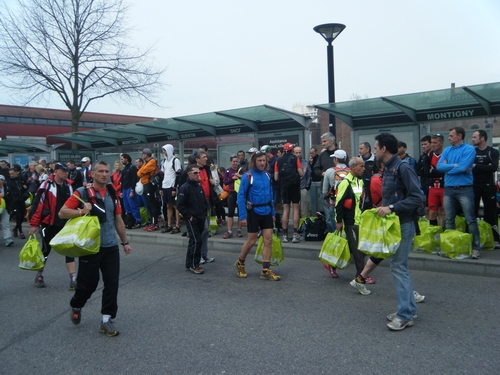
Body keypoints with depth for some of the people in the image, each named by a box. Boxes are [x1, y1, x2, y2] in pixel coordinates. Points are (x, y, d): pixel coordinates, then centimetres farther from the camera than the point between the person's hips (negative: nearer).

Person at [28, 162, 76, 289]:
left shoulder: (69, 185, 6)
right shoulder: (47, 185, -11)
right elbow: (37, 204, -12)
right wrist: (34, 224, -13)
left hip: (65, 224, 4)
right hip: (49, 224, -4)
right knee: (45, 250, 10)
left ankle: (73, 280, 3)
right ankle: (39, 276, 30)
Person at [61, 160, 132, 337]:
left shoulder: (112, 194, 10)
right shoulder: (82, 192, -6)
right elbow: (62, 212, -8)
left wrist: (125, 241, 18)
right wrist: (81, 211, -24)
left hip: (111, 247, 4)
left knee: (112, 284, 2)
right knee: (88, 283, 6)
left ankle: (107, 319, 14)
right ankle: (76, 306, 37)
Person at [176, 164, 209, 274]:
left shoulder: (199, 187, 11)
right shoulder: (184, 188, -12)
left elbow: (205, 202, 22)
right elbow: (180, 205, -16)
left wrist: (204, 213, 11)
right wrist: (188, 216, -14)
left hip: (200, 219, 8)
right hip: (192, 219, -8)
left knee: (194, 241, 13)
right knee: (197, 241, -9)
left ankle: (189, 263, 24)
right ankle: (193, 265, 1)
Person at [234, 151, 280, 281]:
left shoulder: (267, 175, 5)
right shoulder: (248, 176, -12)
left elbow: (270, 194, 12)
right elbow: (241, 196, -12)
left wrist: (272, 212, 11)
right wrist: (242, 216, -16)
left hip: (267, 212, 5)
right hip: (254, 212, -5)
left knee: (268, 240, 2)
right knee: (251, 241, 5)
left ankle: (266, 270, 9)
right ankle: (240, 263, 29)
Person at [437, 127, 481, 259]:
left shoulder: (469, 149, -5)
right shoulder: (447, 150, 12)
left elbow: (463, 167, -17)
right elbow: (439, 166, -1)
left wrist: (448, 167, -4)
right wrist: (455, 166, -10)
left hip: (465, 189, -5)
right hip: (448, 189, 6)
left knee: (471, 220, -3)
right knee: (449, 220, 11)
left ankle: (476, 248, 2)